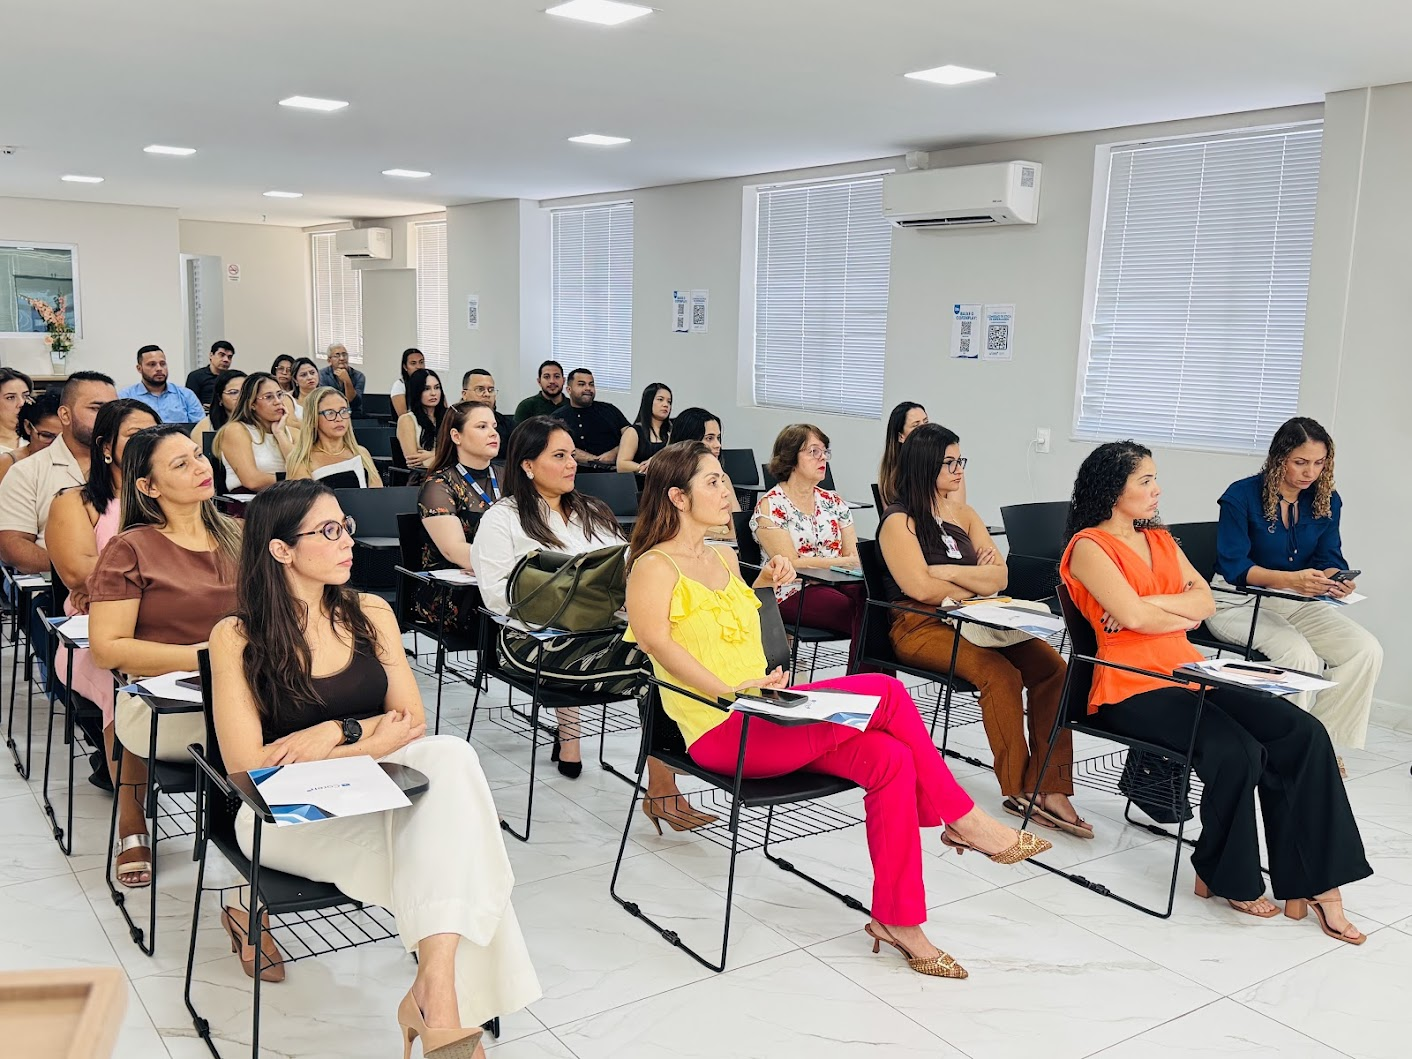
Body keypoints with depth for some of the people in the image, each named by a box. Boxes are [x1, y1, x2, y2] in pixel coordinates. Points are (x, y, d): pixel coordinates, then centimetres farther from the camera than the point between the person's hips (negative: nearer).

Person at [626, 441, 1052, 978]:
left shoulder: (724, 557, 18)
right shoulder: (655, 566, -7)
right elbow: (654, 637, -22)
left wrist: (763, 584, 13)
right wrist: (727, 690, -31)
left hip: (764, 713, 8)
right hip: (720, 731, -8)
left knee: (890, 759, -16)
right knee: (885, 692, -19)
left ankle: (898, 918, -9)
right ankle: (962, 820, -2)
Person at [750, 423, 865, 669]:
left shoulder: (833, 502, 17)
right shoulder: (770, 506, -2)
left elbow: (854, 553, 10)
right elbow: (791, 563, -11)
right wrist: (845, 562, -16)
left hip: (836, 585, 6)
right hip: (792, 593, -5)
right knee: (865, 615, -30)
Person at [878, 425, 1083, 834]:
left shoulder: (964, 515, 18)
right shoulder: (899, 520, -2)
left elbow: (1000, 576, 8)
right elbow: (920, 587, -15)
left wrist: (950, 572, -8)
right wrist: (976, 583, -1)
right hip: (920, 627, -6)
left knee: (1051, 666, -19)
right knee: (1001, 673, -32)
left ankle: (1049, 788, -20)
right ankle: (1020, 791, -21)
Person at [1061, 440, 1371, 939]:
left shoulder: (1160, 539, 20)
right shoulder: (1089, 546, -3)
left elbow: (1205, 601, 8)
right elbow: (1132, 615, -15)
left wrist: (1149, 605, -8)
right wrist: (1182, 614, 3)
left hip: (1190, 673, 7)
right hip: (1132, 687, -7)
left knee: (1303, 734, -14)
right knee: (1237, 751, -28)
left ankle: (1315, 882, -11)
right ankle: (1227, 878, -4)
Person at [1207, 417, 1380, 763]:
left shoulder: (1327, 500, 5)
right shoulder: (1242, 496, -12)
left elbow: (1328, 557, 3)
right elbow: (1234, 566, -18)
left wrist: (1336, 579, -23)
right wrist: (1291, 579, -33)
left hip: (1298, 603, 6)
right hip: (1239, 602, -6)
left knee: (1367, 650, -16)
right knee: (1300, 654, -32)